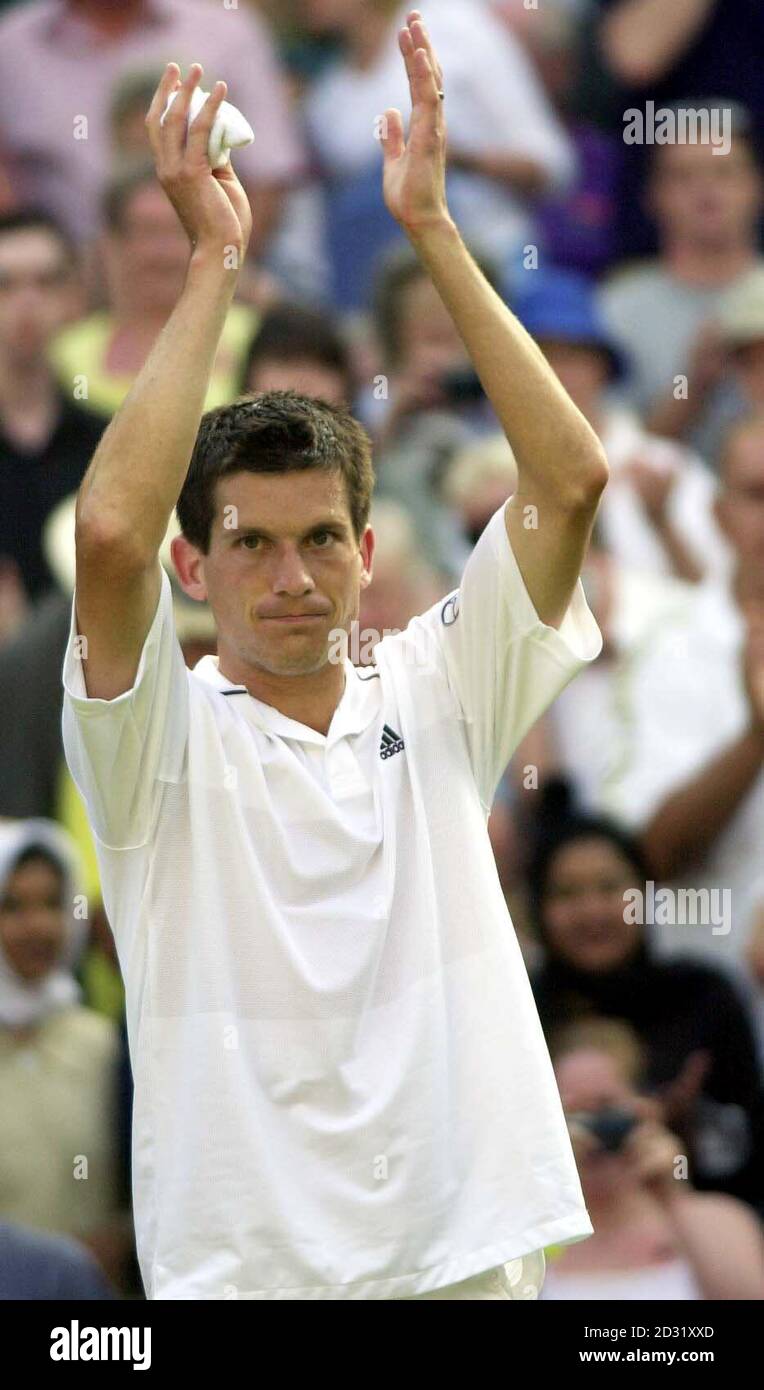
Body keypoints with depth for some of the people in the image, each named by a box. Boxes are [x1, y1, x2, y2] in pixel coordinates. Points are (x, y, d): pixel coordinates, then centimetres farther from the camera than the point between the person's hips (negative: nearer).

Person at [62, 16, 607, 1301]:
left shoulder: (434, 700, 6)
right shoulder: (164, 739, -3)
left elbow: (570, 480, -3)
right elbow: (111, 534, -22)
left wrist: (430, 227, -6)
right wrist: (213, 257, -16)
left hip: (469, 1255, 3)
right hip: (243, 1272, -3)